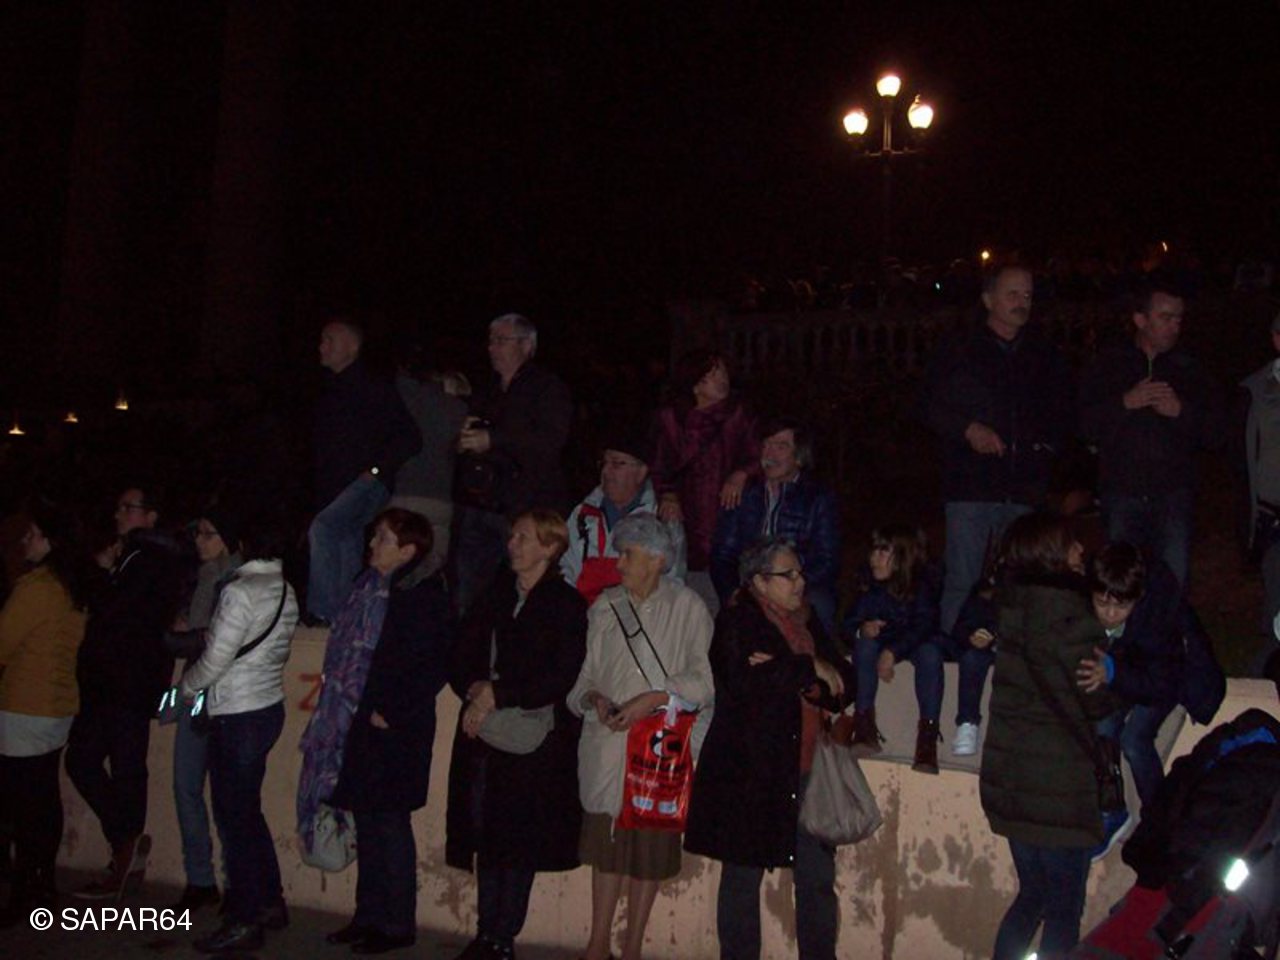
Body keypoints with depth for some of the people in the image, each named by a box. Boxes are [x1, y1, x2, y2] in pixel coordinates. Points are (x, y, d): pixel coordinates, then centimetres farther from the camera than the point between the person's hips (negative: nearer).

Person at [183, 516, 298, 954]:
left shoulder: (240, 591, -17)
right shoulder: (286, 592, 6)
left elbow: (215, 659, -16)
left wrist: (186, 687, 4)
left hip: (237, 717, -8)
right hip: (268, 706, 8)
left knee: (234, 816, 1)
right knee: (248, 811, 18)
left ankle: (245, 922, 8)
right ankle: (270, 902, 26)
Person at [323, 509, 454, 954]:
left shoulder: (424, 596, -12)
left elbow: (433, 667, -15)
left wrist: (391, 713, -13)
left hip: (399, 730, -7)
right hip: (369, 725, 8)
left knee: (389, 822, -1)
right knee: (368, 821, 12)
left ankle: (397, 923, 10)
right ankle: (369, 916, 23)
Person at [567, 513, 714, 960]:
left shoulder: (687, 607, -3)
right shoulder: (605, 607, 7)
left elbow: (705, 679, -8)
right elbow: (584, 672, 10)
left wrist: (655, 697, -18)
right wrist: (593, 698, -10)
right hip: (608, 743, 3)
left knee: (651, 843, 4)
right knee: (606, 839, 8)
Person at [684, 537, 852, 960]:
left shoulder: (807, 620, 13)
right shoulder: (736, 620, -6)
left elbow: (843, 683, 7)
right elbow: (744, 682, -23)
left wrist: (786, 673, -11)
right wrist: (808, 669, -12)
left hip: (807, 770, 5)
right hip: (751, 771, -5)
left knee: (818, 878, 7)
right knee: (743, 877, 7)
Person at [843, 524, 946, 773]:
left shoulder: (923, 586, -19)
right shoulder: (870, 585, -10)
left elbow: (924, 626, -30)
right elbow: (850, 623, -8)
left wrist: (893, 652, -43)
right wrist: (861, 630, -33)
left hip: (917, 643, -2)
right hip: (881, 640, 2)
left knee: (930, 652, -34)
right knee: (865, 644, -29)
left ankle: (928, 738, -35)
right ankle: (864, 726, -29)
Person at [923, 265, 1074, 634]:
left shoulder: (1044, 355, 15)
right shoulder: (959, 352, 5)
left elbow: (1063, 410, 22)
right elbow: (931, 406, 2)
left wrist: (1049, 442, 6)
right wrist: (968, 429, -12)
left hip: (1025, 489, 3)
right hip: (972, 484, -3)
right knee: (962, 583, -5)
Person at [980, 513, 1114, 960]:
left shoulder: (1012, 605, 2)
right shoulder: (1066, 615, -20)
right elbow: (1097, 700, -15)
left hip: (1007, 778, 7)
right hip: (1055, 786, -7)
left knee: (1032, 893, 22)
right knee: (1063, 910, 7)